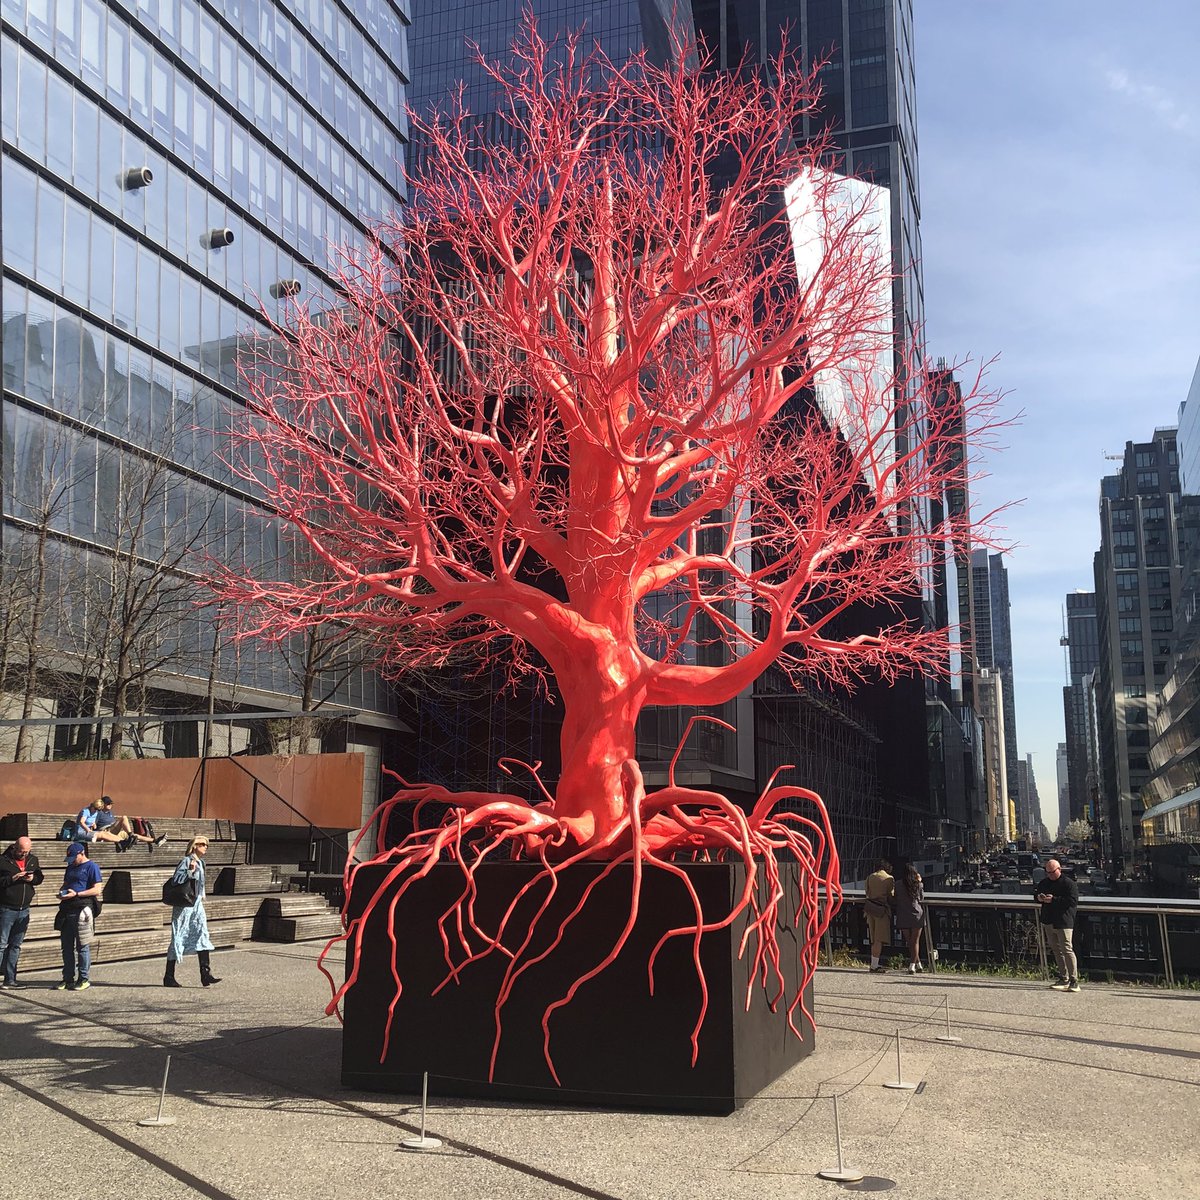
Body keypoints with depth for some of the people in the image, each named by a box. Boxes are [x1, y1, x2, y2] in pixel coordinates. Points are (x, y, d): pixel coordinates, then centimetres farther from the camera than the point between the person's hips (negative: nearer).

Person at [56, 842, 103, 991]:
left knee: (82, 947, -1)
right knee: (66, 946, 10)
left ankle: (84, 979, 6)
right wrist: (61, 893, 5)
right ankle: (68, 978, 17)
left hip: (82, 910, -8)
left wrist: (76, 894, -18)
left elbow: (96, 890, -11)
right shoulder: (70, 867, 19)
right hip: (67, 910, 8)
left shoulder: (91, 867, -5)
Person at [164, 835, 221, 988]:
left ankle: (205, 974, -11)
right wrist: (190, 871, -31)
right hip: (184, 905, -8)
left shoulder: (200, 863, 14)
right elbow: (176, 880, -21)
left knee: (202, 936, -4)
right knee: (178, 939, -1)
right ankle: (169, 978, 8)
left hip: (196, 905, 8)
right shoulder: (186, 861, -11)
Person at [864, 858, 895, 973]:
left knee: (874, 938, 15)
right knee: (879, 939, -1)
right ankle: (874, 965, -3)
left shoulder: (870, 877, 8)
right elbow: (891, 898, -4)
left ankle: (875, 963, 19)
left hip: (870, 908, 5)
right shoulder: (889, 879, -6)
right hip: (882, 910, -5)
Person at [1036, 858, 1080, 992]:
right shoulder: (1044, 883, 14)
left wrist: (1054, 900, -22)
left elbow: (1073, 901, -17)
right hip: (1049, 922, 8)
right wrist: (1039, 898, 1)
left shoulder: (1069, 883, -8)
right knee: (1056, 950, 12)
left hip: (1063, 923, -8)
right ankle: (1064, 980, 20)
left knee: (1066, 950, -12)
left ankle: (1074, 981, -10)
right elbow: (1036, 895, 26)